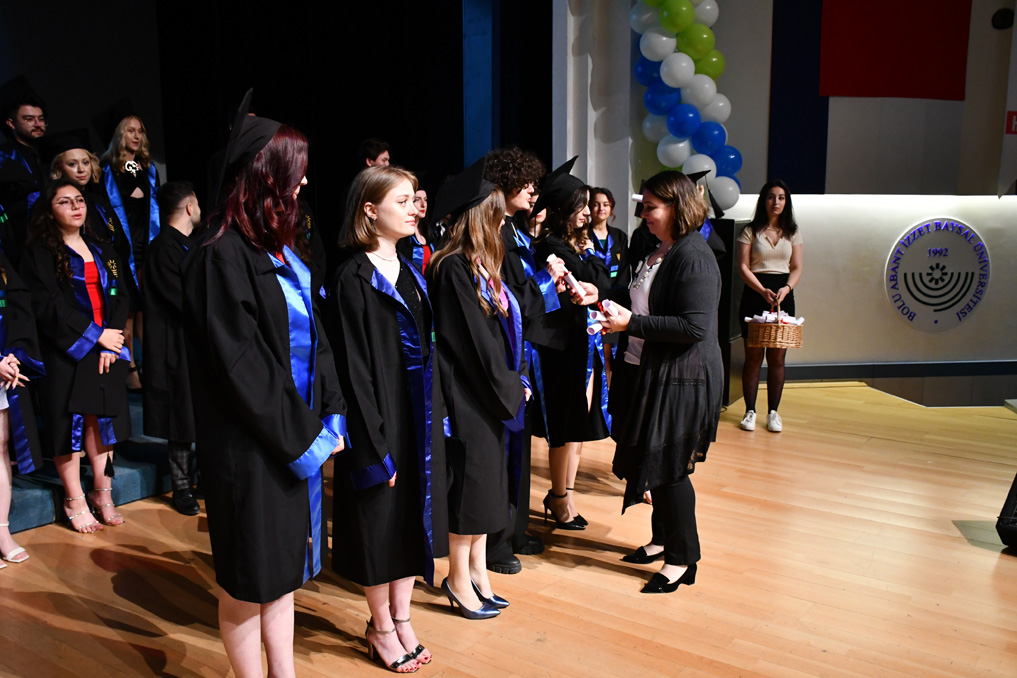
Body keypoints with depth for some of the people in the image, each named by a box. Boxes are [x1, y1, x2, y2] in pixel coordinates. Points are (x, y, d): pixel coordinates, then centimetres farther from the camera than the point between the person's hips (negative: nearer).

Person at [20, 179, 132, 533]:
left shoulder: (103, 252, 15)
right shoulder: (39, 253, 0)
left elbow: (121, 296, 7)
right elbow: (47, 305, -10)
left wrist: (112, 338, -8)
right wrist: (95, 334, -15)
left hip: (106, 350, 4)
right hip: (65, 352, -4)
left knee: (101, 417, 6)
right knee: (69, 421, -1)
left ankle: (101, 491, 15)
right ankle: (75, 500, 9)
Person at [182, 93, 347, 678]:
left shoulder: (282, 250, 8)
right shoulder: (222, 258, -18)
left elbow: (313, 338, 9)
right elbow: (242, 367, -19)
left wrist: (330, 414, 1)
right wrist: (299, 440, -14)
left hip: (298, 434, 8)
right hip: (251, 448, -8)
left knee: (284, 568, 19)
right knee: (248, 584, 9)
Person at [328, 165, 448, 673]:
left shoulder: (410, 272, 9)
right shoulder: (353, 279, -14)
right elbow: (353, 369, -16)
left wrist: (438, 418, 11)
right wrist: (375, 447, -17)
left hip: (419, 420, 7)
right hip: (380, 420, -7)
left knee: (413, 515, 15)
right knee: (381, 520, 6)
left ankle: (401, 617, 32)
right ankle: (381, 627, 27)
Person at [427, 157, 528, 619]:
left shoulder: (480, 265, 12)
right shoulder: (453, 269, -18)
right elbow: (474, 340, -19)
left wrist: (515, 381, 4)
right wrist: (509, 389, -11)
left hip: (491, 393, 9)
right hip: (468, 395, -9)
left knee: (487, 480, 15)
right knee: (470, 481, 1)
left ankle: (476, 569, 29)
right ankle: (459, 579, 18)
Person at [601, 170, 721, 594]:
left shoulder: (694, 257, -18)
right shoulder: (659, 252, 12)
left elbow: (695, 326, -25)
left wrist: (632, 324, -23)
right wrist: (616, 312, 8)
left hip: (683, 379, -9)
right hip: (655, 371, 9)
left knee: (670, 466, -1)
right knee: (652, 460, 17)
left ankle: (683, 558, 16)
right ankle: (663, 539, 34)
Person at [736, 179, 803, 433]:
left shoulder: (792, 233, 11)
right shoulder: (750, 231, 2)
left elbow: (797, 268, 8)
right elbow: (743, 266, -5)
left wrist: (786, 289, -12)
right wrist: (763, 291, -18)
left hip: (783, 296, 2)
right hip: (754, 295, -2)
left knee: (777, 357, 3)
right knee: (753, 355, -1)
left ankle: (773, 411, 11)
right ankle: (750, 411, 8)